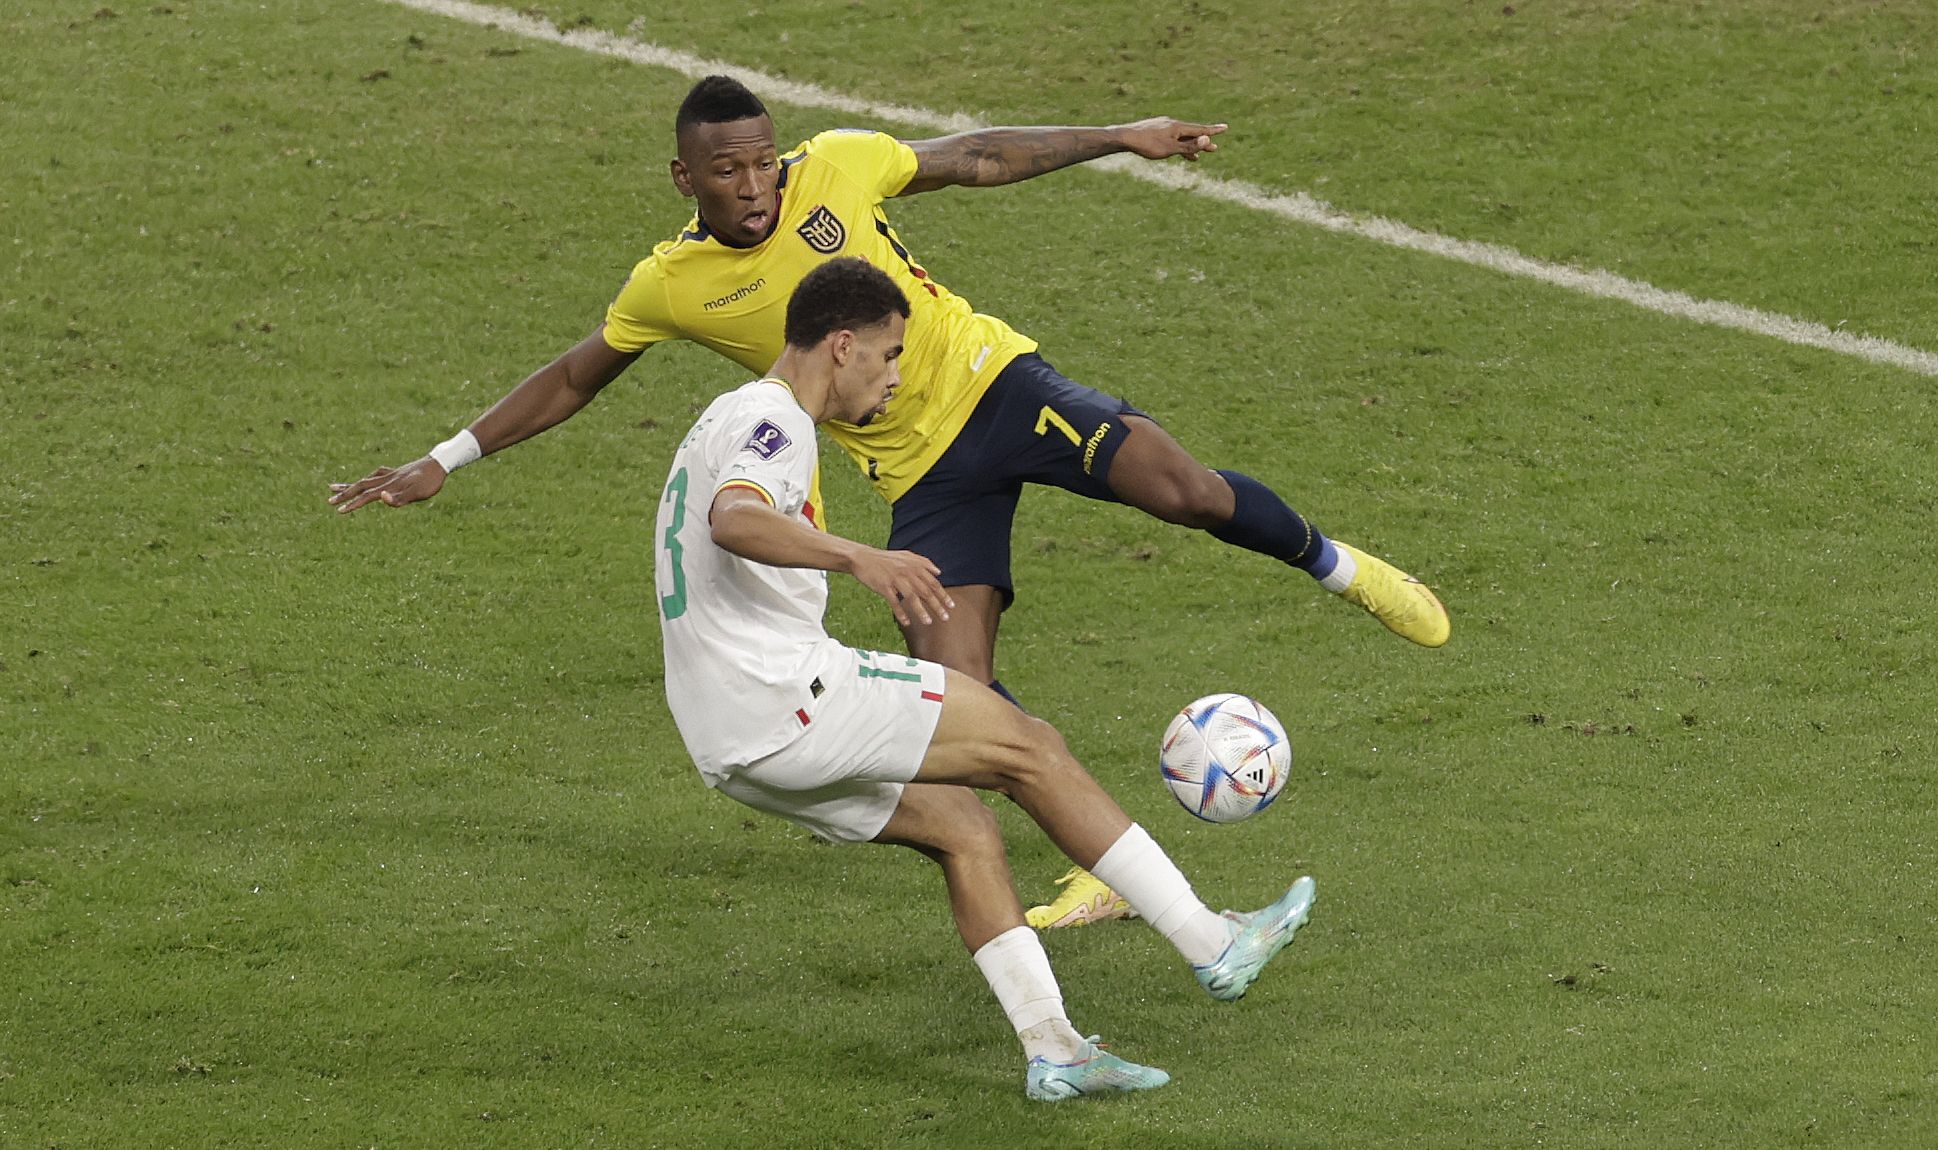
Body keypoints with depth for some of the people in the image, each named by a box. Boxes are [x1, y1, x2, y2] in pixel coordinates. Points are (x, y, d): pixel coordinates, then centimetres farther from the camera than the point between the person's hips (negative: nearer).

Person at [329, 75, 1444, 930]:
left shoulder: (838, 168, -8)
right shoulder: (669, 286, -5)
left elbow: (978, 158, 5)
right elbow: (571, 380, 9)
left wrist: (1123, 137, 7)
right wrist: (449, 457, 6)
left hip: (988, 377, -1)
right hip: (923, 471, 1)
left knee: (1184, 487, -22)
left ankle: (1339, 568, 7)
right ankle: (1108, 868, 3)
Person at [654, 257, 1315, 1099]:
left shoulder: (732, 420, 22)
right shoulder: (772, 421, -11)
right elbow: (733, 520, -32)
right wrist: (858, 557, -46)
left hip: (731, 741, 10)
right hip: (784, 697, -10)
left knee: (963, 829, 12)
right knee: (1029, 750, -5)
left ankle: (1052, 1050, 4)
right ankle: (1213, 945, -2)